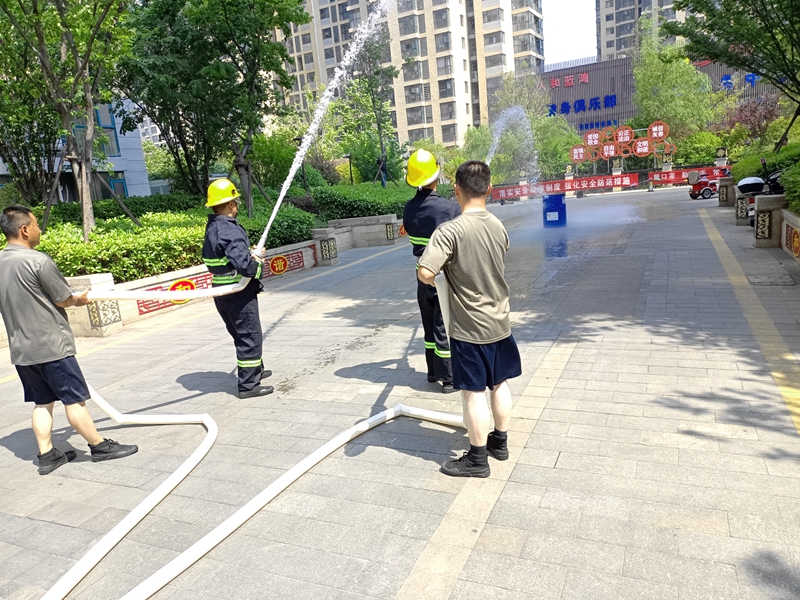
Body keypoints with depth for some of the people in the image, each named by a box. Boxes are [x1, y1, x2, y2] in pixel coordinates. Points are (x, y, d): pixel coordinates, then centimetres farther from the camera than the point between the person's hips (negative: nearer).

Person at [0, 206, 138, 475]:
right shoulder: (38, 260, -18)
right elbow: (63, 300, -12)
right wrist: (80, 299, 10)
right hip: (51, 346, -7)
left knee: (42, 402, 15)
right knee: (74, 399, 3)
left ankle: (47, 455, 20)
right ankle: (100, 446, 15)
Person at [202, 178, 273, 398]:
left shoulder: (212, 228, 9)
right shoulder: (230, 230, -22)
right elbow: (243, 264, -30)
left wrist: (251, 252, 8)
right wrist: (258, 265, -10)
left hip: (222, 294, 10)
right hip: (239, 293, -10)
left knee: (243, 334, 23)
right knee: (250, 336, 1)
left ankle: (255, 370, 40)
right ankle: (248, 385, 8)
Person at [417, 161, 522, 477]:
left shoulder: (450, 231, -21)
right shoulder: (498, 226, 1)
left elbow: (425, 272, -30)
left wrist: (434, 281, -8)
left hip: (470, 328, -6)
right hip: (500, 322, 7)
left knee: (473, 392, 5)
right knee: (499, 383, 19)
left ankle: (477, 460, 18)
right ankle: (500, 442, 36)